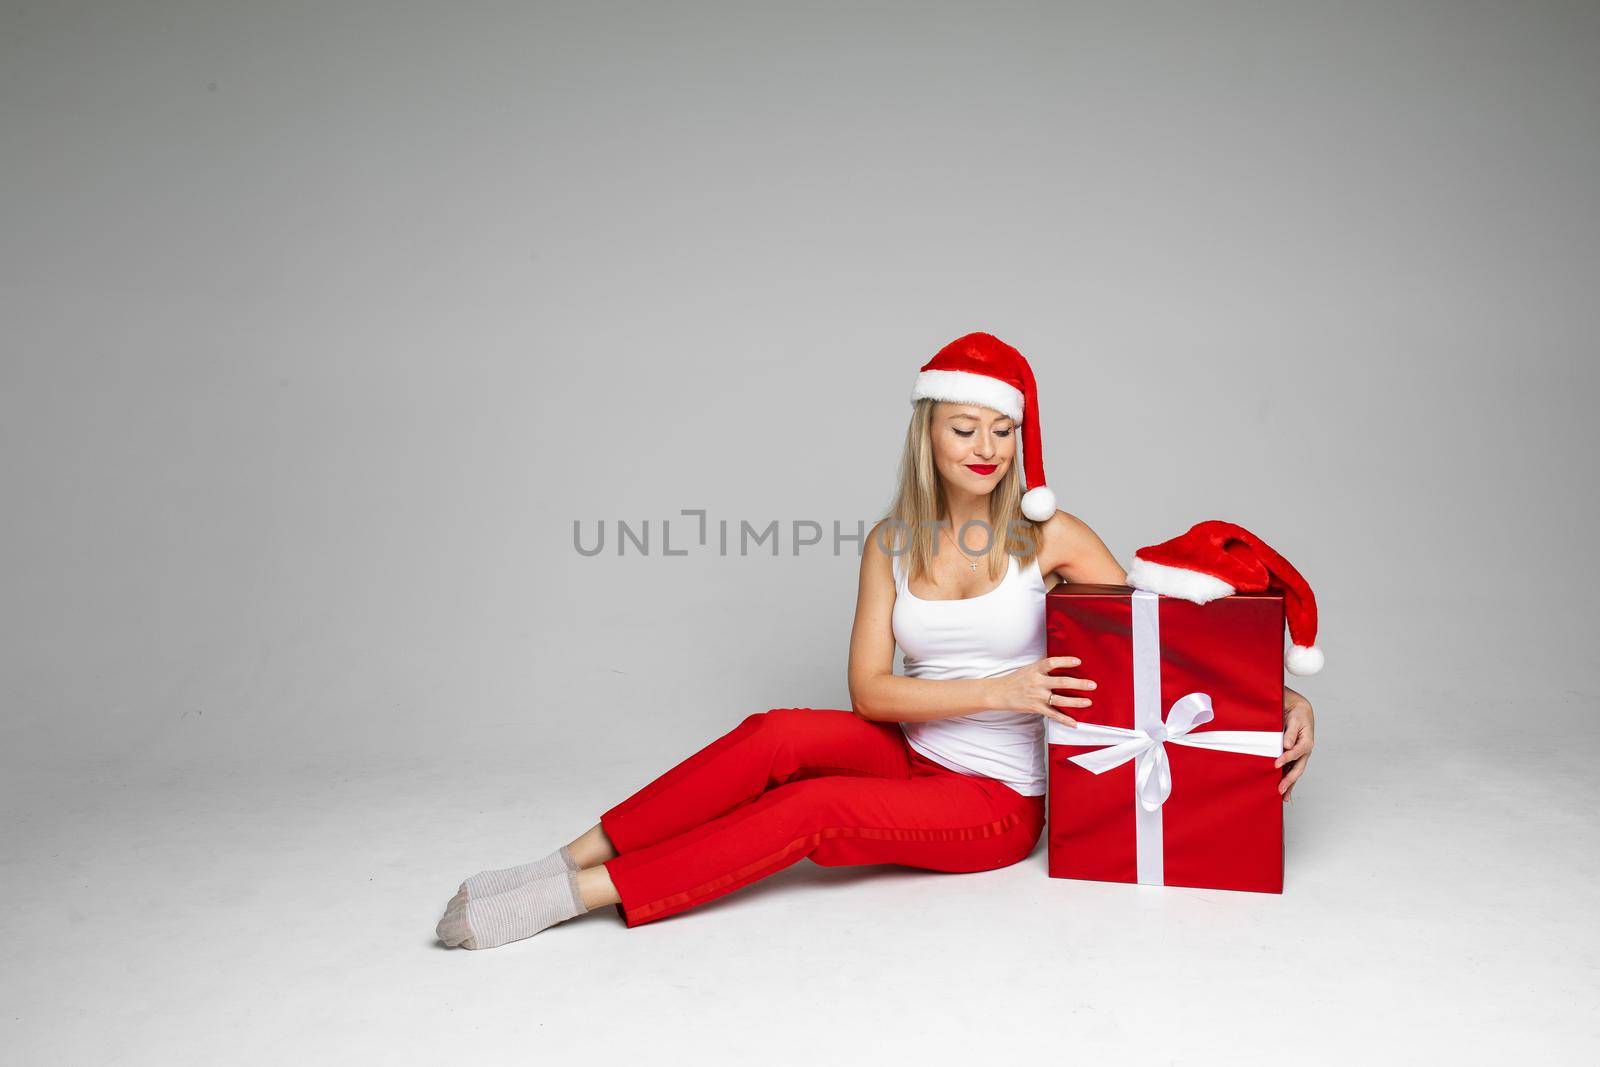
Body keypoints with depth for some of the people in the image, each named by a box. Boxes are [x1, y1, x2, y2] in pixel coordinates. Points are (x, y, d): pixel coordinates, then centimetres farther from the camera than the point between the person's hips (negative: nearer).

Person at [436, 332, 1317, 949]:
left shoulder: (1047, 536, -6)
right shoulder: (892, 542, 2)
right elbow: (869, 687, -5)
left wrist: (1280, 690, -15)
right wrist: (998, 690, -18)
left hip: (999, 801, -3)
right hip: (915, 757, 3)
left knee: (817, 807, -29)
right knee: (780, 734, -26)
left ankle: (584, 893, -27)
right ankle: (572, 859, -19)